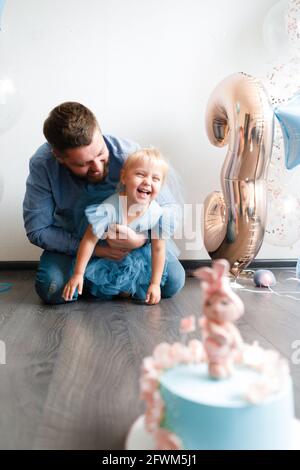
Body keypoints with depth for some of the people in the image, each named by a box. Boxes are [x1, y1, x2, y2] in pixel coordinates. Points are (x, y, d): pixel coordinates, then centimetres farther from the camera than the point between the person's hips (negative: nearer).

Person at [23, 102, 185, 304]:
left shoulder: (129, 155, -28)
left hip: (130, 236, 0)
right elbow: (37, 230, -19)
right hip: (73, 242, 1)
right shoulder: (42, 165, -26)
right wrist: (93, 249, -28)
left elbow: (170, 209, -19)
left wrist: (141, 239, -39)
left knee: (172, 281, -17)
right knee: (51, 289, -26)